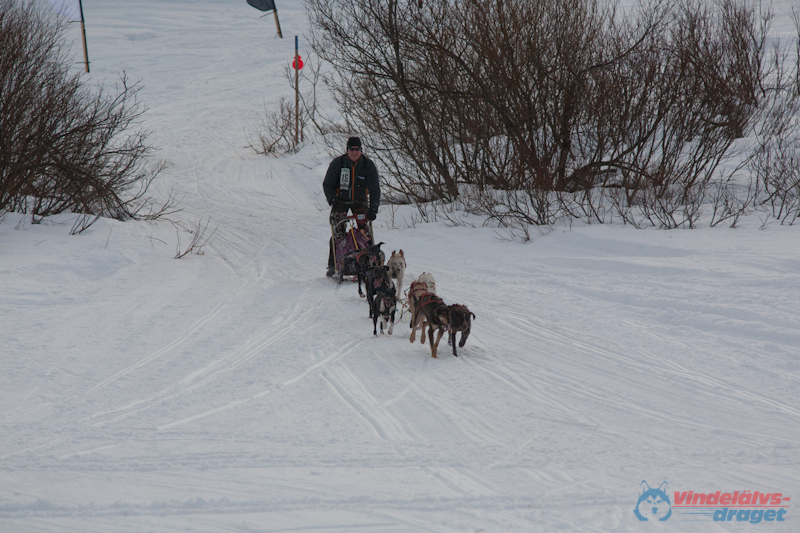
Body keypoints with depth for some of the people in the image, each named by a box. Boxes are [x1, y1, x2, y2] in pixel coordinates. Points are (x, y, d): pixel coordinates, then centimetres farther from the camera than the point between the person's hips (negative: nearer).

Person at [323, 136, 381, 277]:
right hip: (340, 201, -1)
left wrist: (373, 208, -23)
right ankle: (333, 265, -2)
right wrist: (332, 200, -18)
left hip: (360, 201, 1)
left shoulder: (368, 165, -11)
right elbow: (327, 185, -3)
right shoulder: (337, 163, -13)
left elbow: (375, 189, -11)